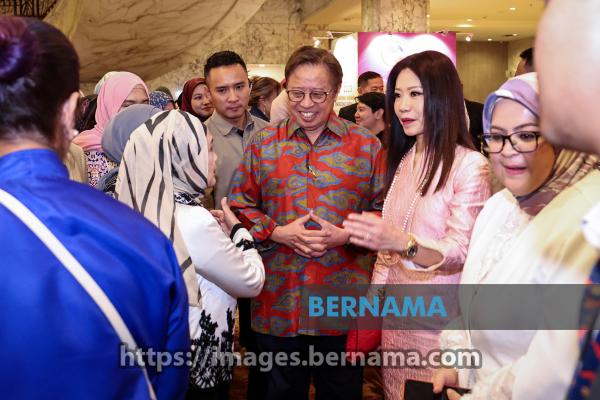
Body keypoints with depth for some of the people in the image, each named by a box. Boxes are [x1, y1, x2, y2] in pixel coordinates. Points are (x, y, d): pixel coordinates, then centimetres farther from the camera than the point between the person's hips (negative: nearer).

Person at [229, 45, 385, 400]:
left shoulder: (366, 144, 2)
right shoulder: (263, 143, 5)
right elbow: (240, 206, 5)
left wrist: (345, 236, -14)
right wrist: (278, 232, -11)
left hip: (344, 303, -1)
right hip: (279, 303, 1)